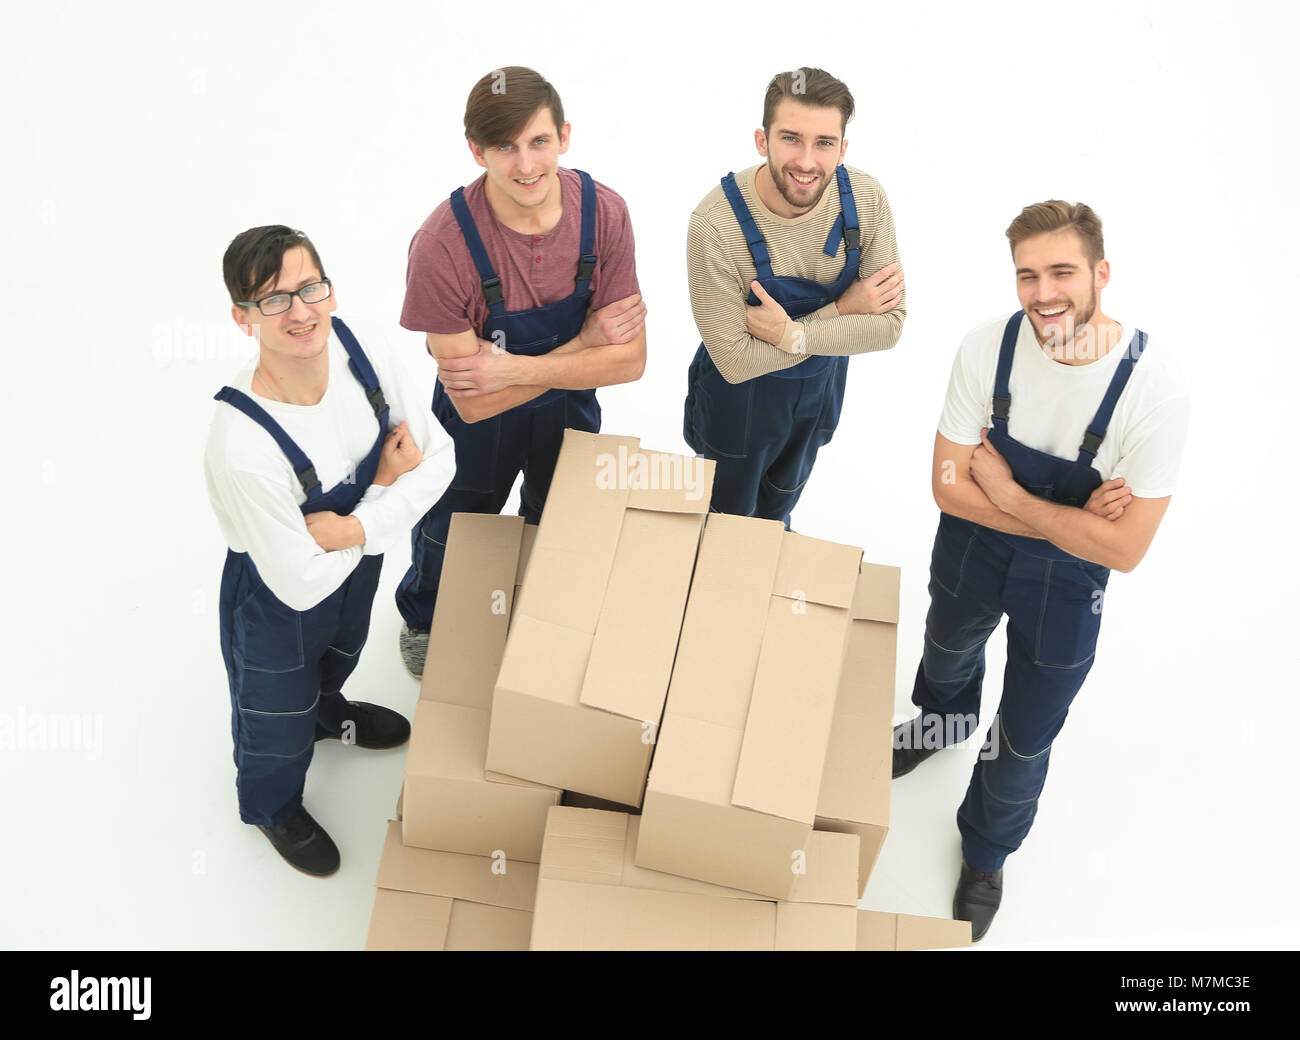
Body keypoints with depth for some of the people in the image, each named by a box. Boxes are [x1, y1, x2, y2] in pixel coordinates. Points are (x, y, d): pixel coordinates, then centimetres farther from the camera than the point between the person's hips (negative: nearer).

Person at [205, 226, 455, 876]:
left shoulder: (366, 355, -26)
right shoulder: (241, 448, -41)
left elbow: (438, 456, -16)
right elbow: (302, 583, -30)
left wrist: (358, 526, -30)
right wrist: (386, 485, -22)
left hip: (358, 562, 5)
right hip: (276, 602, -5)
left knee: (340, 652, 37)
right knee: (277, 711, 24)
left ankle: (327, 711, 74)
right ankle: (272, 806, 59)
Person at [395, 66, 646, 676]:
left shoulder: (603, 213, -25)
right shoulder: (442, 246, -35)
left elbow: (630, 360, -22)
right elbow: (473, 402, -31)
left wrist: (517, 369, -31)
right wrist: (585, 342, -32)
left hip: (570, 410, 3)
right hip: (478, 428, -2)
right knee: (453, 535, 26)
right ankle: (422, 620, 60)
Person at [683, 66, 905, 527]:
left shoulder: (866, 199, -23)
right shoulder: (715, 223, -35)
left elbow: (889, 324, -20)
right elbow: (736, 360, -31)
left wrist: (792, 334, -31)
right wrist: (841, 310, -27)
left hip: (822, 385, 4)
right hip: (740, 399, -4)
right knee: (728, 515, 24)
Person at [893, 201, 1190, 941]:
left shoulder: (1156, 388, -31)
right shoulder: (988, 349, -24)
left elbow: (1124, 548, -27)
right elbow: (949, 486, -18)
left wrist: (1008, 494, -25)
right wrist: (1067, 517, -24)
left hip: (1066, 582, -2)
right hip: (971, 550, 2)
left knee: (1024, 744, 15)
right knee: (947, 655, 32)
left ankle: (986, 854, 47)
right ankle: (942, 722, 70)